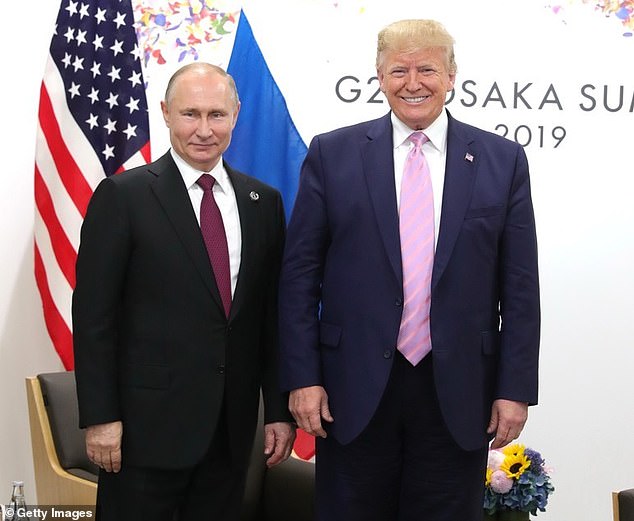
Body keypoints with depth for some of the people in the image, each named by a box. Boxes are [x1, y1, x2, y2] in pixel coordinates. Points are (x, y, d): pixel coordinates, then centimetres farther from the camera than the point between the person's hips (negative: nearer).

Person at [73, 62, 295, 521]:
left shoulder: (264, 203, 8)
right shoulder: (123, 196, -5)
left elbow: (273, 314, 9)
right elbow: (93, 314, -6)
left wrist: (279, 410, 7)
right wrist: (100, 417, -10)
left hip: (233, 427, 4)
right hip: (147, 425, -4)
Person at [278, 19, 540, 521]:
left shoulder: (503, 160, 3)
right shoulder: (332, 154, 1)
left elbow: (520, 285, 3)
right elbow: (299, 274, 1)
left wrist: (516, 388, -1)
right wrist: (303, 377, -4)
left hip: (458, 392, 1)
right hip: (355, 390, 0)